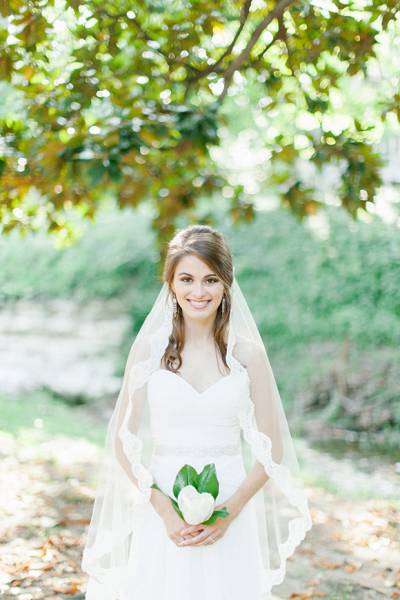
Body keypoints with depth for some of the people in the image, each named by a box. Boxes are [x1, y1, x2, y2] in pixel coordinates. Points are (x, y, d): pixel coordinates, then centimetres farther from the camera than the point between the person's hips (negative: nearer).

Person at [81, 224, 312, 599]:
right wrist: (164, 509, -11)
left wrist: (229, 512, -10)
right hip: (162, 519, 0)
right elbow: (123, 443, 0)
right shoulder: (149, 348, -2)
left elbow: (271, 448, 1)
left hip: (230, 521, 0)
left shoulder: (248, 353, -2)